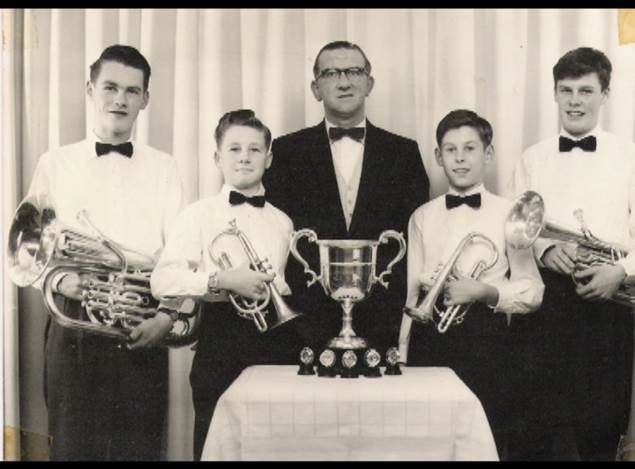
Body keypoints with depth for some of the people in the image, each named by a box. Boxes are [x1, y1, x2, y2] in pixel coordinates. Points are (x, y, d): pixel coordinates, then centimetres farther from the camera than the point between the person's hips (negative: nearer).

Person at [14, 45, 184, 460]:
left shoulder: (163, 168, 8)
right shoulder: (55, 165, 8)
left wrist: (168, 316, -13)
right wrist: (58, 280, -13)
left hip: (143, 333, 0)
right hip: (74, 328, 0)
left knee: (140, 447, 6)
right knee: (72, 445, 6)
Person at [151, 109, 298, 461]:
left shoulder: (283, 222, 12)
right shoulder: (199, 215, 1)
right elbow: (162, 281, -11)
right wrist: (222, 279, -22)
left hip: (277, 339, 3)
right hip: (221, 340, -3)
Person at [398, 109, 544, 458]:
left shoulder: (508, 214, 0)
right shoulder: (423, 217, 9)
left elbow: (532, 292, -1)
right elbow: (412, 292, 11)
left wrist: (485, 291, -16)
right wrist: (402, 355, 8)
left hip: (485, 338, -2)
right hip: (430, 337, 2)